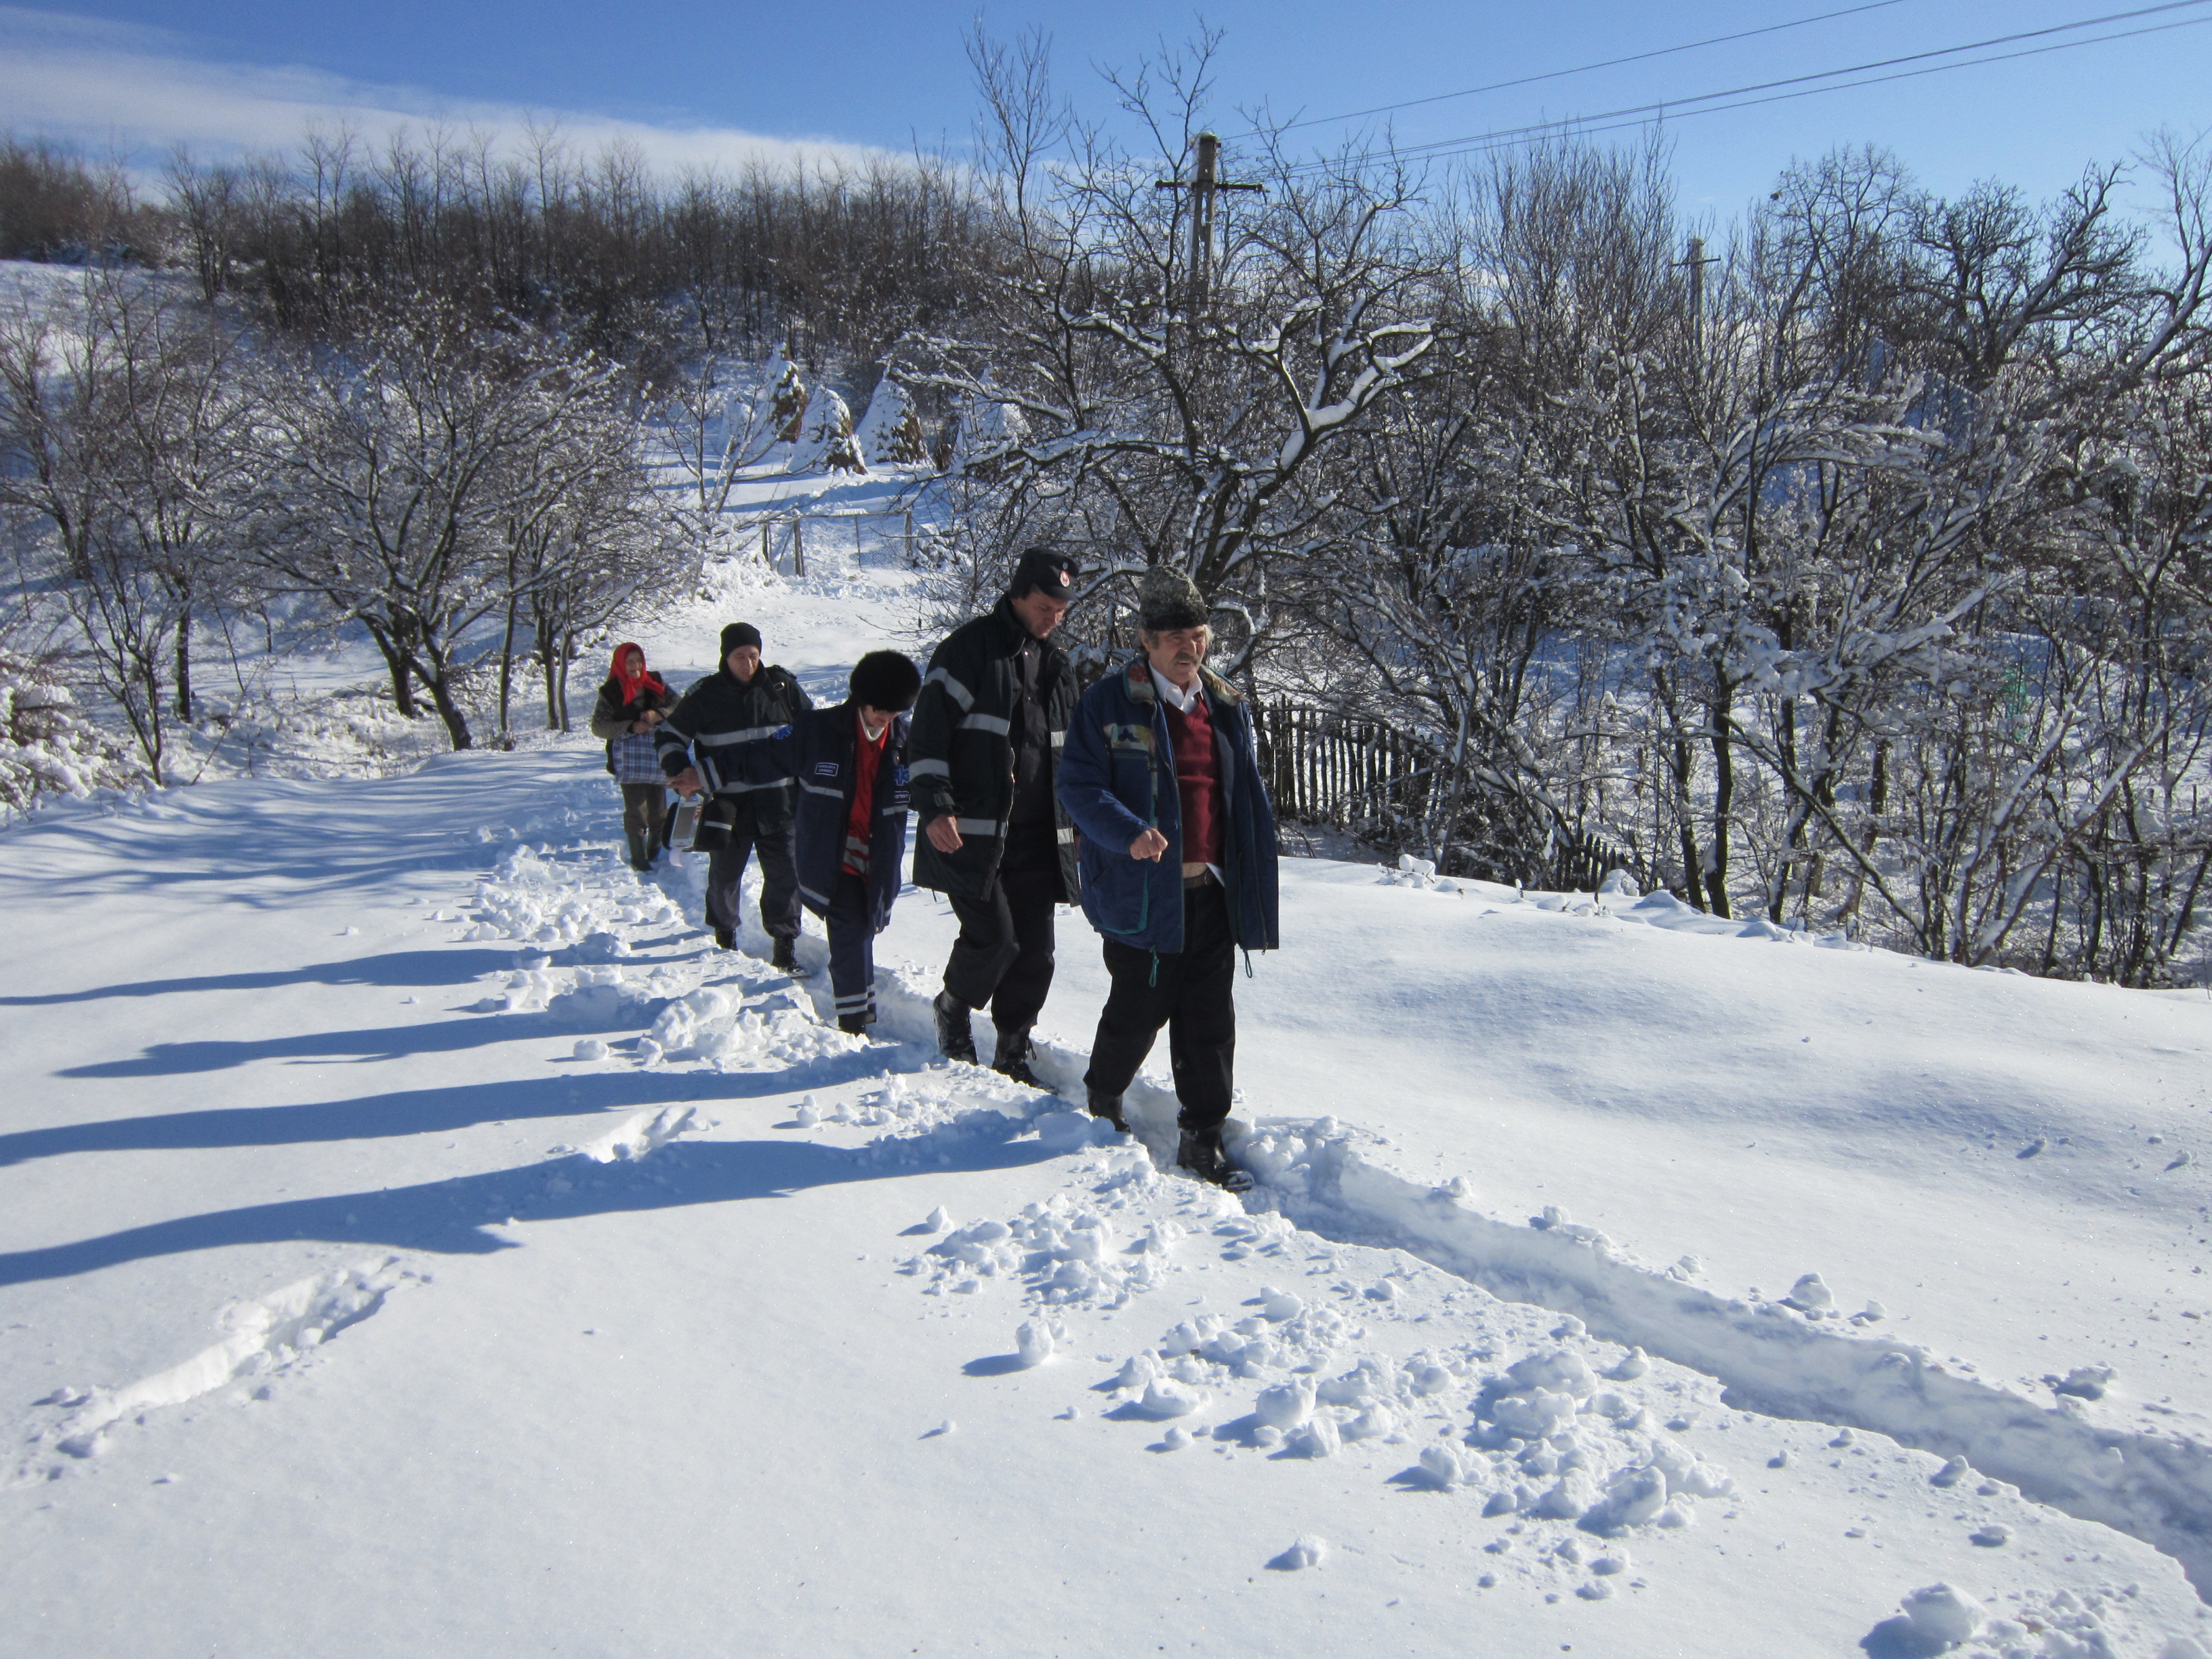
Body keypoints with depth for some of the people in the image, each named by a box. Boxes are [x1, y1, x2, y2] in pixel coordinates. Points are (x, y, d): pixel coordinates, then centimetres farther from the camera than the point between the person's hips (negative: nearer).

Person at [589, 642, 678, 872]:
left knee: (659, 809, 7)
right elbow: (598, 727, -4)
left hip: (658, 755, 3)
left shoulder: (656, 683, 8)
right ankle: (639, 859, 1)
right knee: (636, 810, -8)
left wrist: (659, 715, -15)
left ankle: (655, 853, 26)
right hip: (629, 758, -3)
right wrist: (631, 727, -17)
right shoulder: (611, 692, -1)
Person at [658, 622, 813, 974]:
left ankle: (785, 946, 3)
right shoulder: (705, 695, -2)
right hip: (727, 802, 0)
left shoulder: (781, 685, 2)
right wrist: (680, 773, -6)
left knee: (785, 873, -6)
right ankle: (724, 935, 34)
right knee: (724, 873, 11)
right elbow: (669, 735, 8)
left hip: (776, 798, 0)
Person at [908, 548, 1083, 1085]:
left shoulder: (1056, 666, 16)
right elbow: (929, 733, -9)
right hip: (971, 833, -6)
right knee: (993, 936, -11)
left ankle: (1012, 1051, 19)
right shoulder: (968, 649, -5)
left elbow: (1069, 750, 26)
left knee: (1035, 950, 4)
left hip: (1037, 836, 6)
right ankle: (953, 1008, 20)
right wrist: (935, 807, -17)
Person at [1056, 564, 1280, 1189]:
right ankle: (1102, 1099, 33)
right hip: (1142, 892, -4)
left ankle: (1204, 1137, 18)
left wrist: (1254, 889, 11)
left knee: (1211, 1019, 6)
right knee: (1140, 1010, 6)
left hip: (1211, 893, 5)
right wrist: (1129, 834, -25)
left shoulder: (1227, 708, 11)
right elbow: (1079, 785, -8)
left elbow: (1250, 803, 16)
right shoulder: (1110, 703, -5)